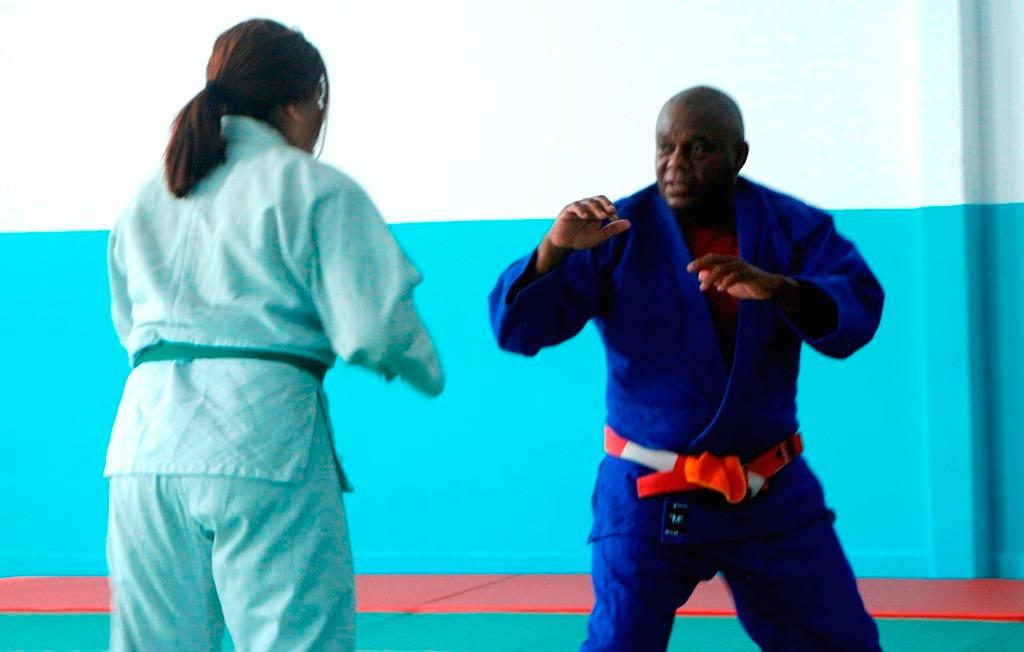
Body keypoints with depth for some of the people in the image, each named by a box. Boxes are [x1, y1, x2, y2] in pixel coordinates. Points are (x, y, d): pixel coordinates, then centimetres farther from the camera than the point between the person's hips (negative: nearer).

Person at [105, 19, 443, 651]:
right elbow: (375, 327, -7)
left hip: (146, 443, 6)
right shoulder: (316, 190, -2)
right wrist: (426, 371, 11)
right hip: (263, 440, -6)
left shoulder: (147, 202, 17)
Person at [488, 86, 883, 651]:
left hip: (772, 494, 2)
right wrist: (556, 248, -29)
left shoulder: (791, 225, 0)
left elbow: (858, 309, -15)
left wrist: (776, 287, -34)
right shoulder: (617, 234, -5)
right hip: (649, 498, -2)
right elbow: (516, 328, -11)